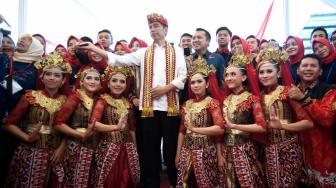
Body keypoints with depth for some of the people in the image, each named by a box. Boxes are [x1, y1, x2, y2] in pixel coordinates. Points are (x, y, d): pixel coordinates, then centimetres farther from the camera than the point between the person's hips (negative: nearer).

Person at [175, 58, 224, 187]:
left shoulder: (212, 102, -9)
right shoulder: (186, 104, 6)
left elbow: (220, 128, -24)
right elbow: (182, 131, 10)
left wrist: (195, 129, -19)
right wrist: (178, 154, 9)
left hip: (205, 151, -5)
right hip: (187, 151, 5)